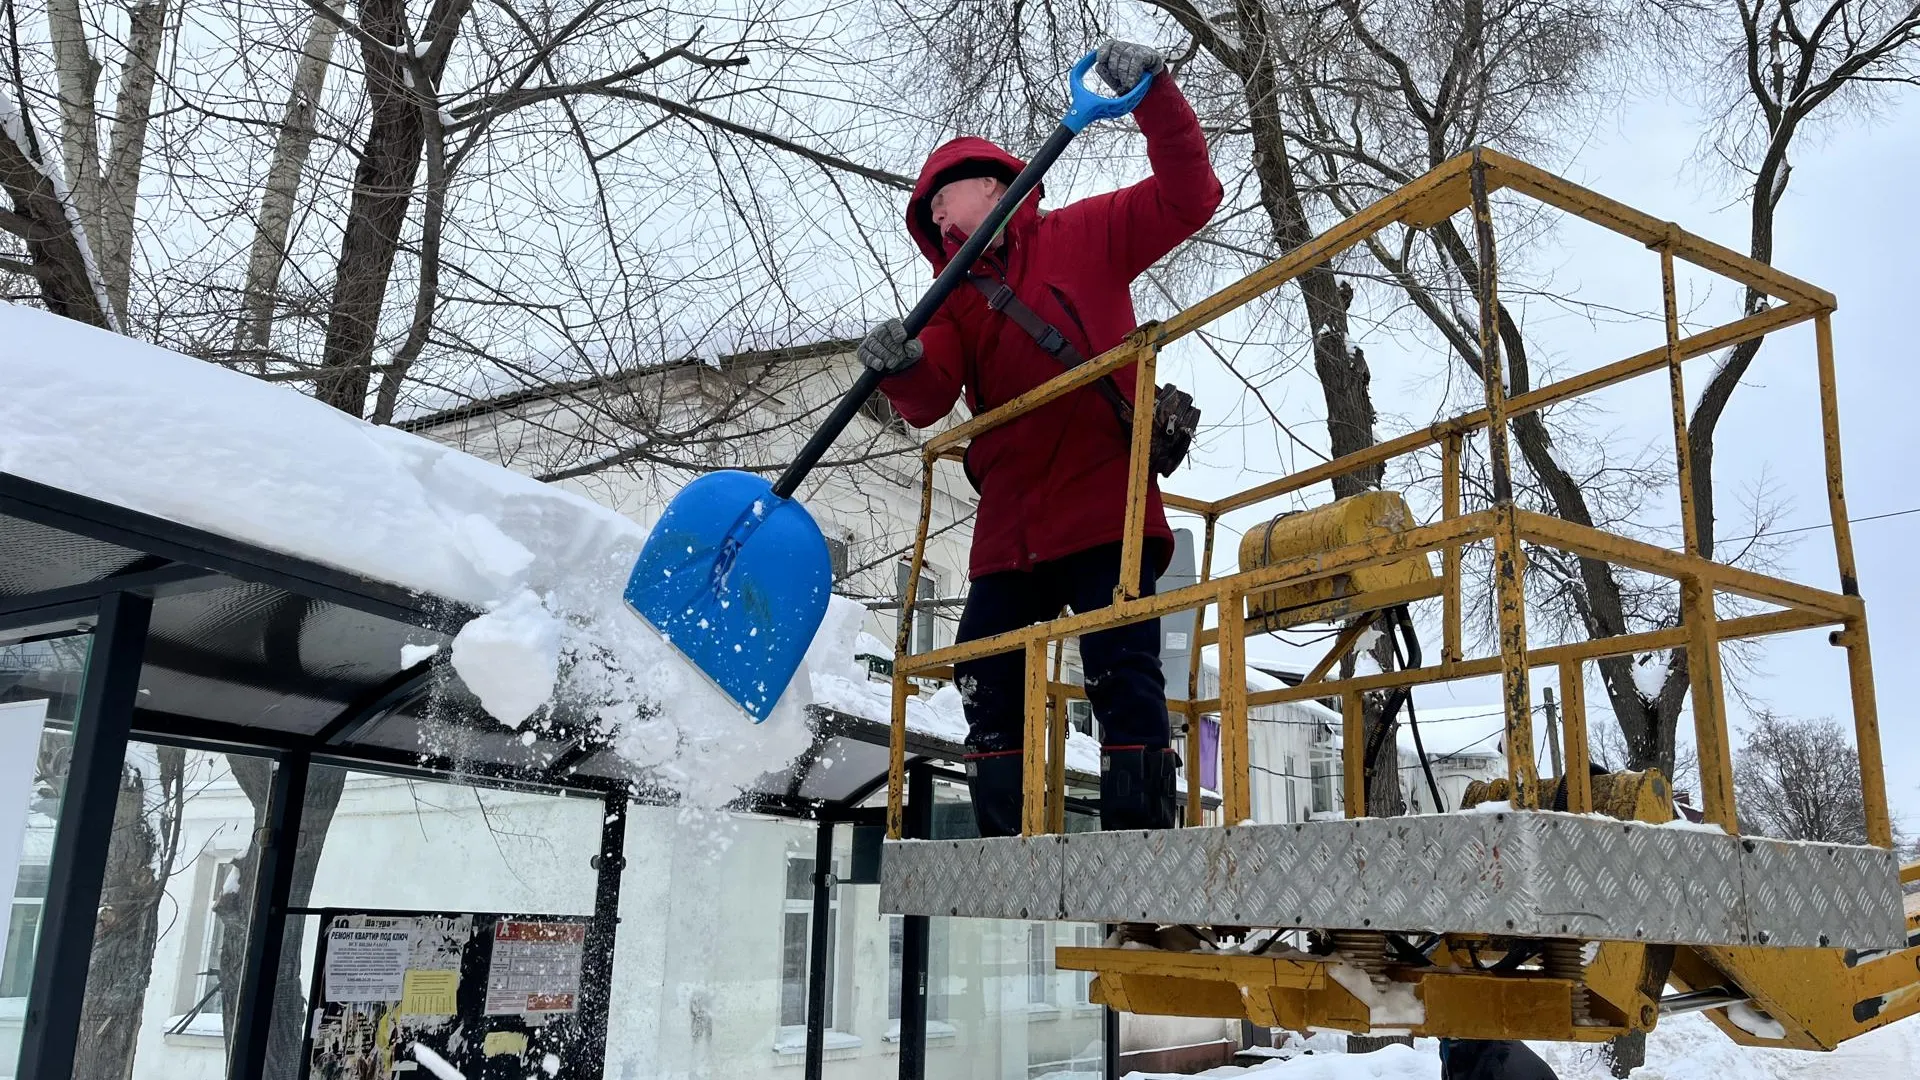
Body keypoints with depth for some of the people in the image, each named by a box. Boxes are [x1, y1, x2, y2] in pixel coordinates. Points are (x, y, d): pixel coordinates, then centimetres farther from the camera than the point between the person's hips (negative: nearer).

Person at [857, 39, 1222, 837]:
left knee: (1124, 684, -10)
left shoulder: (1083, 235, 9)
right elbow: (931, 401, 1)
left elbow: (1189, 197, 0)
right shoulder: (953, 297, 17)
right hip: (1008, 529, 6)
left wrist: (1153, 96, -12)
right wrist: (901, 370, -22)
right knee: (990, 699, 6)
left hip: (1104, 509, -5)